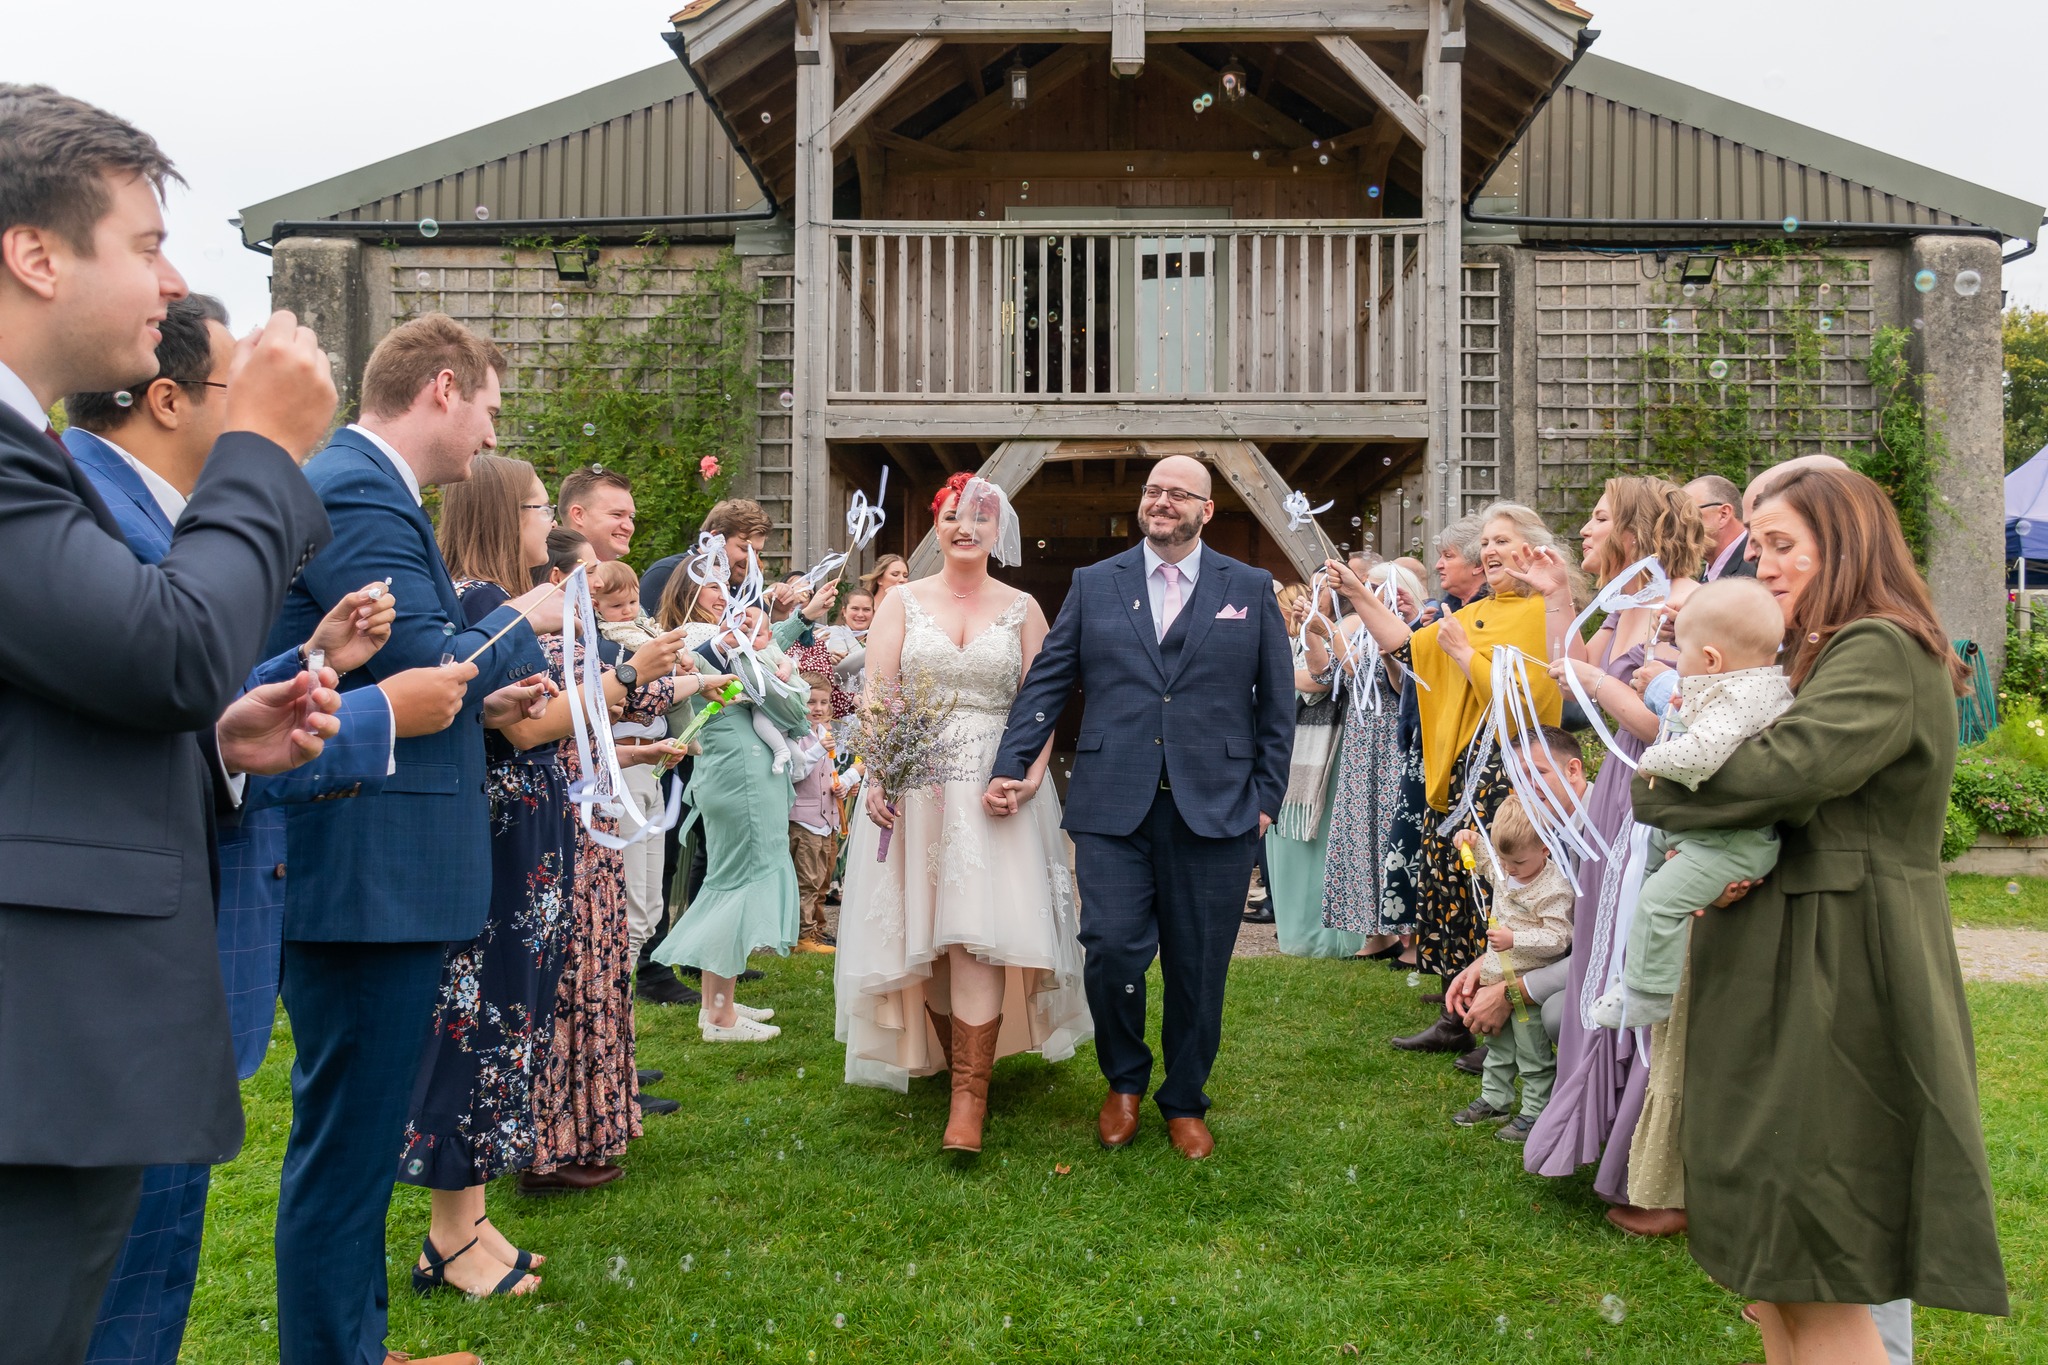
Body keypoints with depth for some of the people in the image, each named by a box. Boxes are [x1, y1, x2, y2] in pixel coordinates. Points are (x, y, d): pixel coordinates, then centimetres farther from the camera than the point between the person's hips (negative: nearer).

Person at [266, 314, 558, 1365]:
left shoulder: (359, 483, 18)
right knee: (347, 1149, 0)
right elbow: (425, 663, -22)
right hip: (370, 875, -11)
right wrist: (521, 620, -5)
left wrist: (480, 698, 9)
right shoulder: (356, 490, -16)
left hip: (372, 876, 11)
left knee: (357, 1140, 21)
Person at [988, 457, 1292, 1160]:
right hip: (1114, 809, 0)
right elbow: (1046, 681, 7)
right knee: (1111, 950, -6)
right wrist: (1011, 767, -2)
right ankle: (1124, 1082, 22)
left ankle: (1184, 1103, 28)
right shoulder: (1093, 585, 10)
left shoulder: (1251, 589, 9)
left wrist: (1267, 797, 3)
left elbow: (1277, 703, 8)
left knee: (1198, 968, 7)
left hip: (1214, 809, 0)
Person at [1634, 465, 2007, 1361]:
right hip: (1794, 959, 10)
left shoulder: (1883, 653, -14)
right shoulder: (1819, 655, 19)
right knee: (1768, 1250, 15)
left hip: (1841, 967, -10)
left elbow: (1790, 769, -28)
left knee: (1813, 1268, -2)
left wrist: (1661, 791, -11)